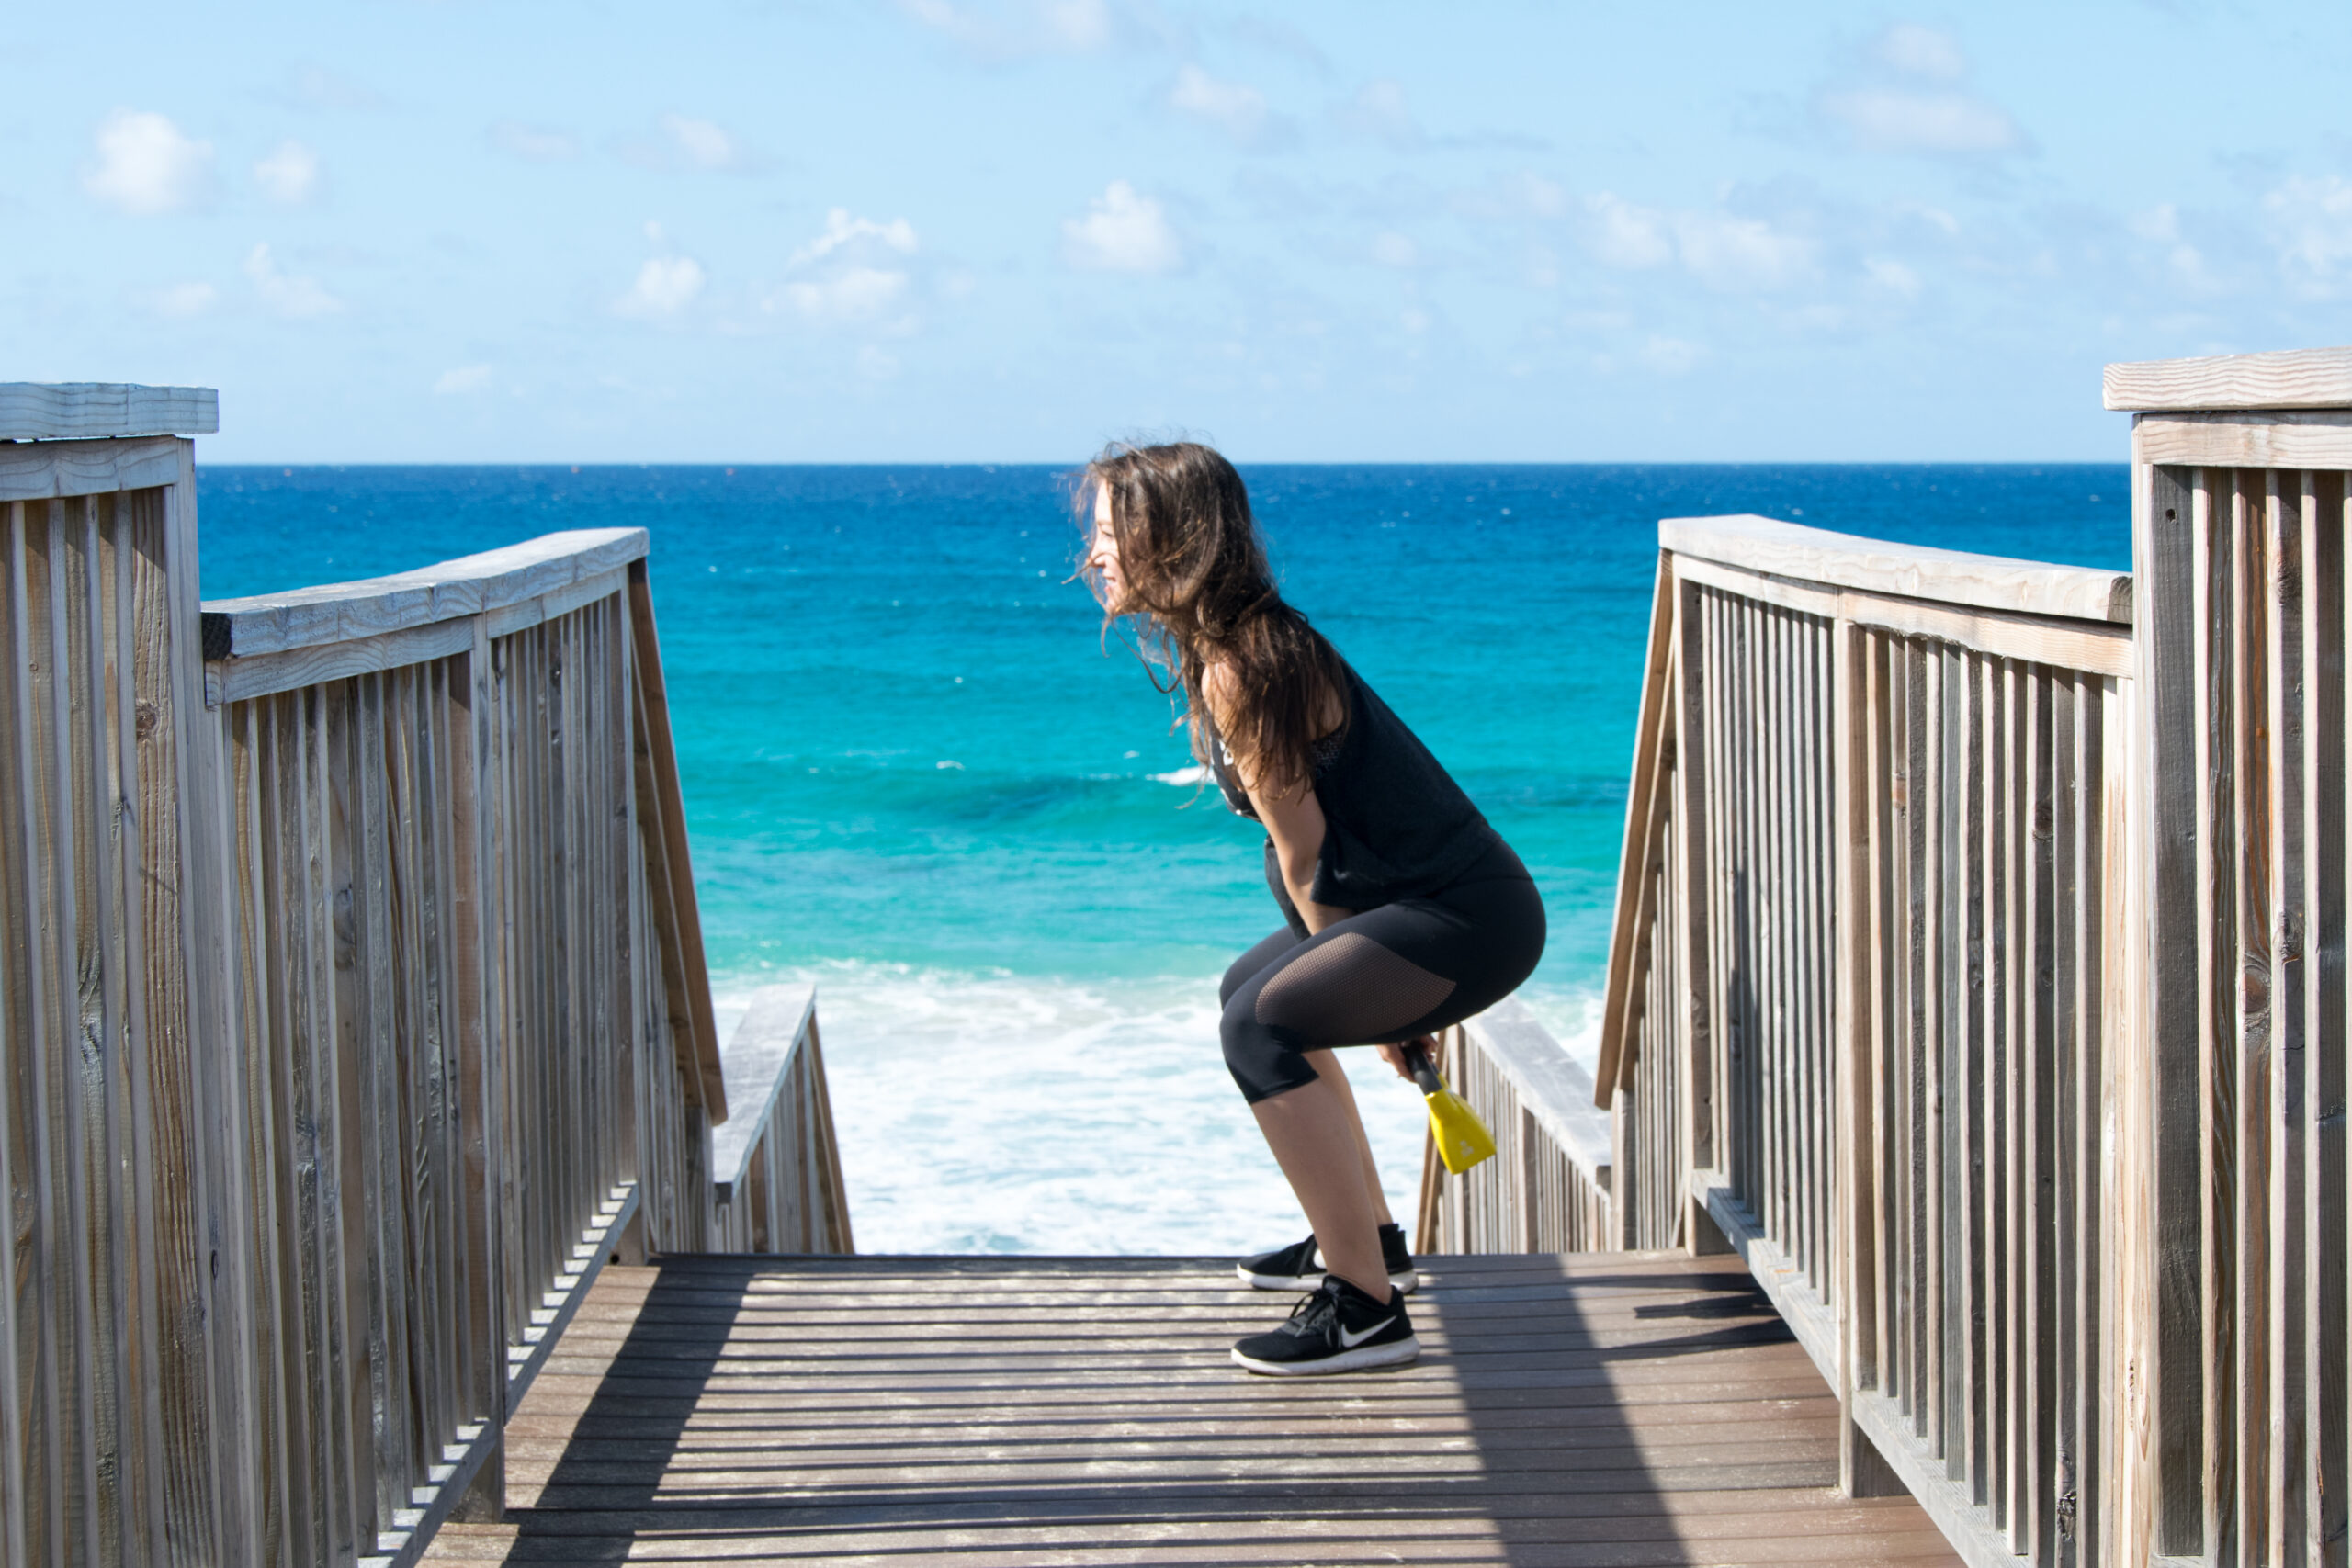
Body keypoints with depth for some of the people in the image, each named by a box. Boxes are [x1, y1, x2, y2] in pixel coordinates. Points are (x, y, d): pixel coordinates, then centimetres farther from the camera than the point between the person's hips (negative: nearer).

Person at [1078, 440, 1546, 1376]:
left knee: (1262, 1025, -21)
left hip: (1471, 915, -11)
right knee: (1254, 989, 27)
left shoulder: (1238, 667, -19)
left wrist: (1350, 981, 1)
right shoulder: (1233, 645, 12)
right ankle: (1365, 1238, 38)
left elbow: (1304, 856, -13)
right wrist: (1372, 995, 20)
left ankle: (1365, 1309, -18)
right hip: (1444, 900, 11)